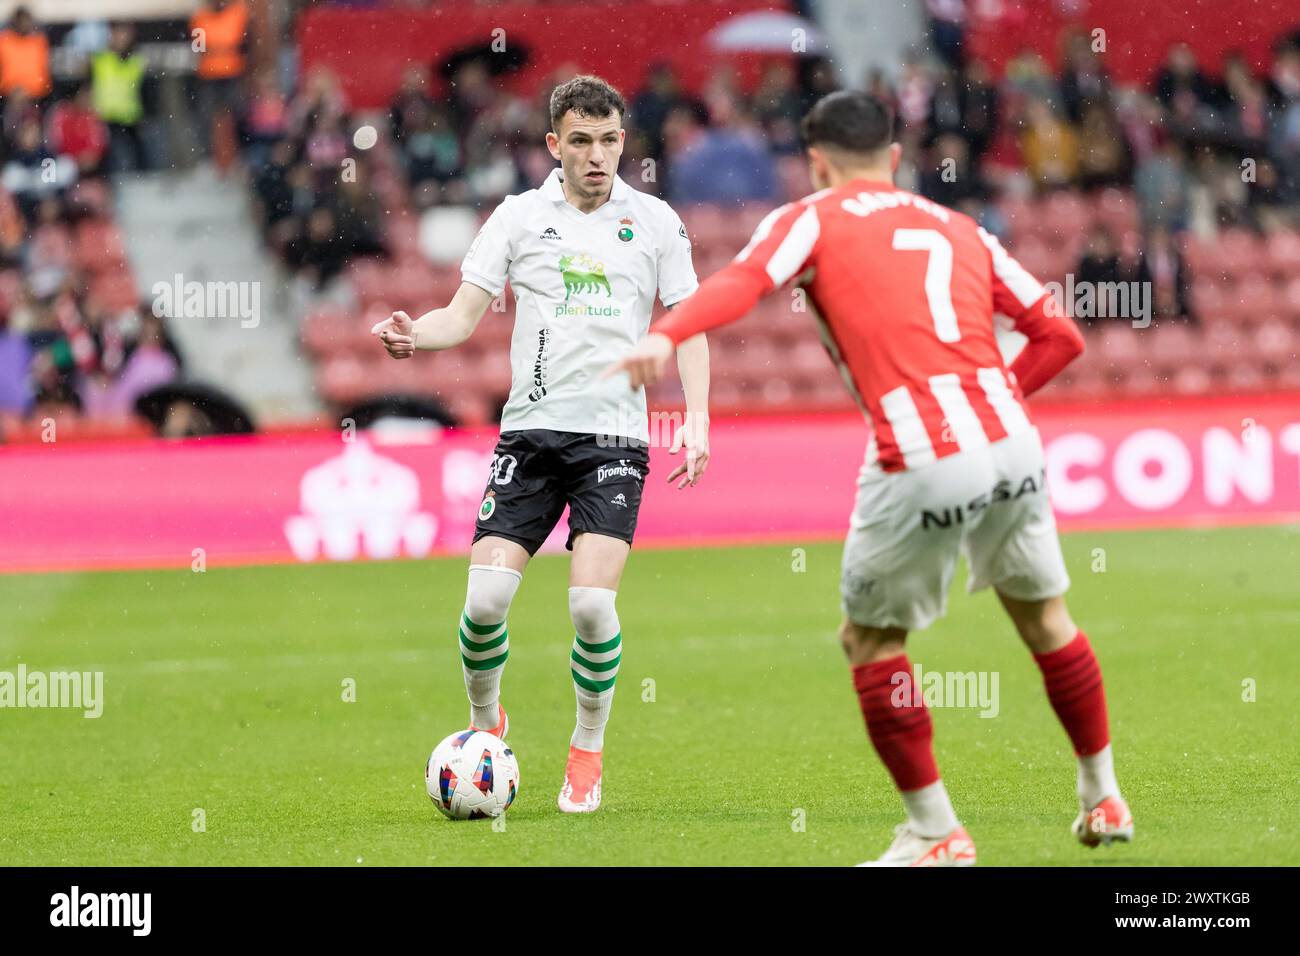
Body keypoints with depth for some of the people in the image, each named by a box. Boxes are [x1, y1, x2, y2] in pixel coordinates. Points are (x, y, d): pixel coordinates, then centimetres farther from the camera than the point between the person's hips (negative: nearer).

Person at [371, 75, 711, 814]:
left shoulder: (655, 221, 7)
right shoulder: (519, 216, 7)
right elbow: (465, 313, 5)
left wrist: (697, 418, -2)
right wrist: (415, 335, -16)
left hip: (615, 434, -1)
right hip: (532, 428, 1)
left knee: (592, 601, -17)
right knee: (487, 595, -12)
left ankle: (588, 750, 6)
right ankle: (485, 720, 18)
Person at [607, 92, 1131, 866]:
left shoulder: (813, 220, 9)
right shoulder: (960, 230, 23)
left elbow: (745, 281, -13)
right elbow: (1059, 336, 20)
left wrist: (666, 337, -29)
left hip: (922, 465, -5)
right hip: (1012, 443, 5)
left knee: (870, 639, 15)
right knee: (1044, 617, 26)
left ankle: (937, 833, 14)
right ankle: (1103, 799, 38)